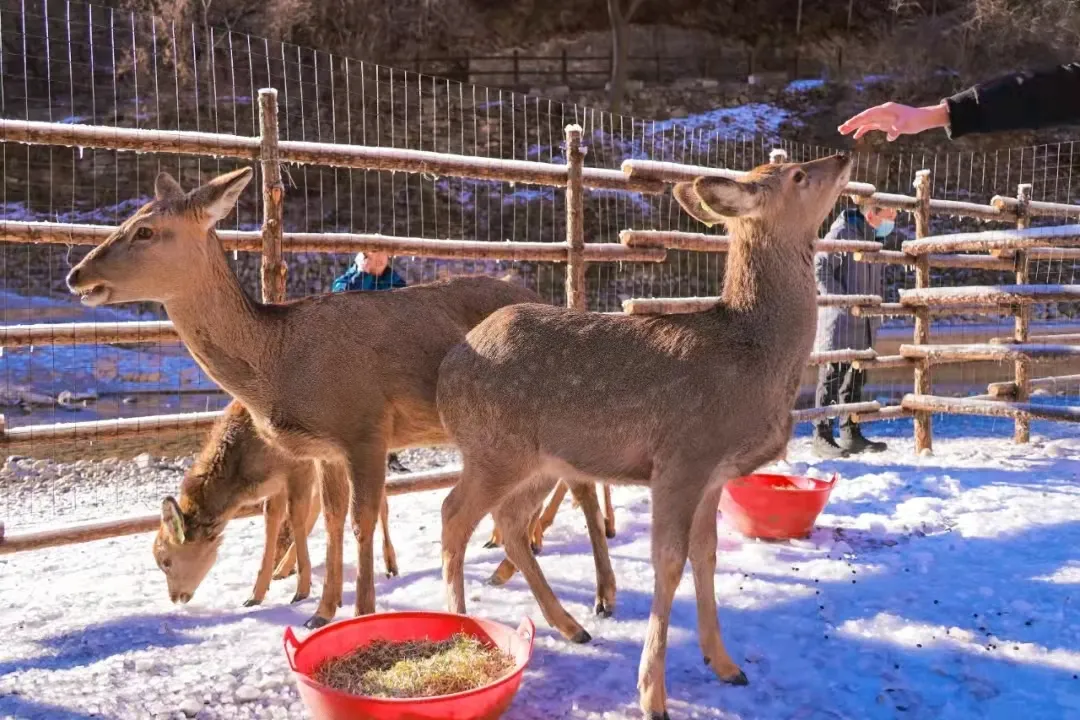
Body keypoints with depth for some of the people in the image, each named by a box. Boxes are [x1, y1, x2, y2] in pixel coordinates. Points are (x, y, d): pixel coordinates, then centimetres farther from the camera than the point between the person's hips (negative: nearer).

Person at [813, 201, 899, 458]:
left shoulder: (876, 238, 15)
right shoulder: (841, 232, -11)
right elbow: (820, 268, -16)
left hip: (864, 322, 8)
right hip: (839, 319, -8)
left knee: (856, 378, 12)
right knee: (833, 375, -7)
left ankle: (851, 434, 21)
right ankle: (822, 437, -3)